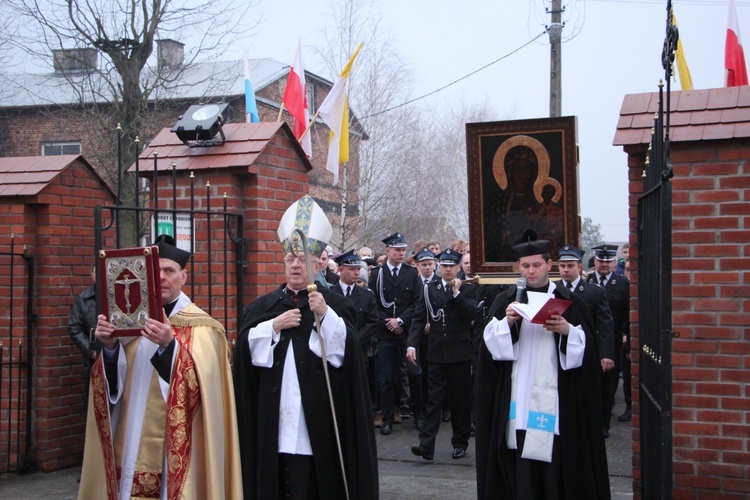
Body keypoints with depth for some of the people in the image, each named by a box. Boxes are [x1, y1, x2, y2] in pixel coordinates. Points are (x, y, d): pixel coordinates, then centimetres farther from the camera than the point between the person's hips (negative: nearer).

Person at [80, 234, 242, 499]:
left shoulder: (200, 327, -4)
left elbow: (200, 383, -20)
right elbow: (113, 383, 1)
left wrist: (169, 346, -34)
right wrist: (110, 347, -17)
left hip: (173, 448, -4)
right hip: (130, 446, 4)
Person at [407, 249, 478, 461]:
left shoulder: (468, 289, 4)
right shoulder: (429, 289, 7)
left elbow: (471, 314, -11)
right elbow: (419, 319, 3)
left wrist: (457, 293, -12)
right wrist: (412, 344, -7)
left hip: (460, 353, -1)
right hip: (436, 353, 1)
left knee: (461, 399, 7)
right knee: (434, 398, -2)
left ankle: (460, 442, 18)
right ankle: (426, 444, -6)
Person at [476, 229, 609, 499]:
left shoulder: (568, 301, 5)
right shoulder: (505, 300, 10)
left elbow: (586, 346, 1)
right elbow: (490, 343, 3)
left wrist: (568, 330, -17)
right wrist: (507, 322, -13)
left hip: (554, 393, -1)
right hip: (516, 394, 1)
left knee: (555, 456, -3)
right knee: (518, 455, -1)